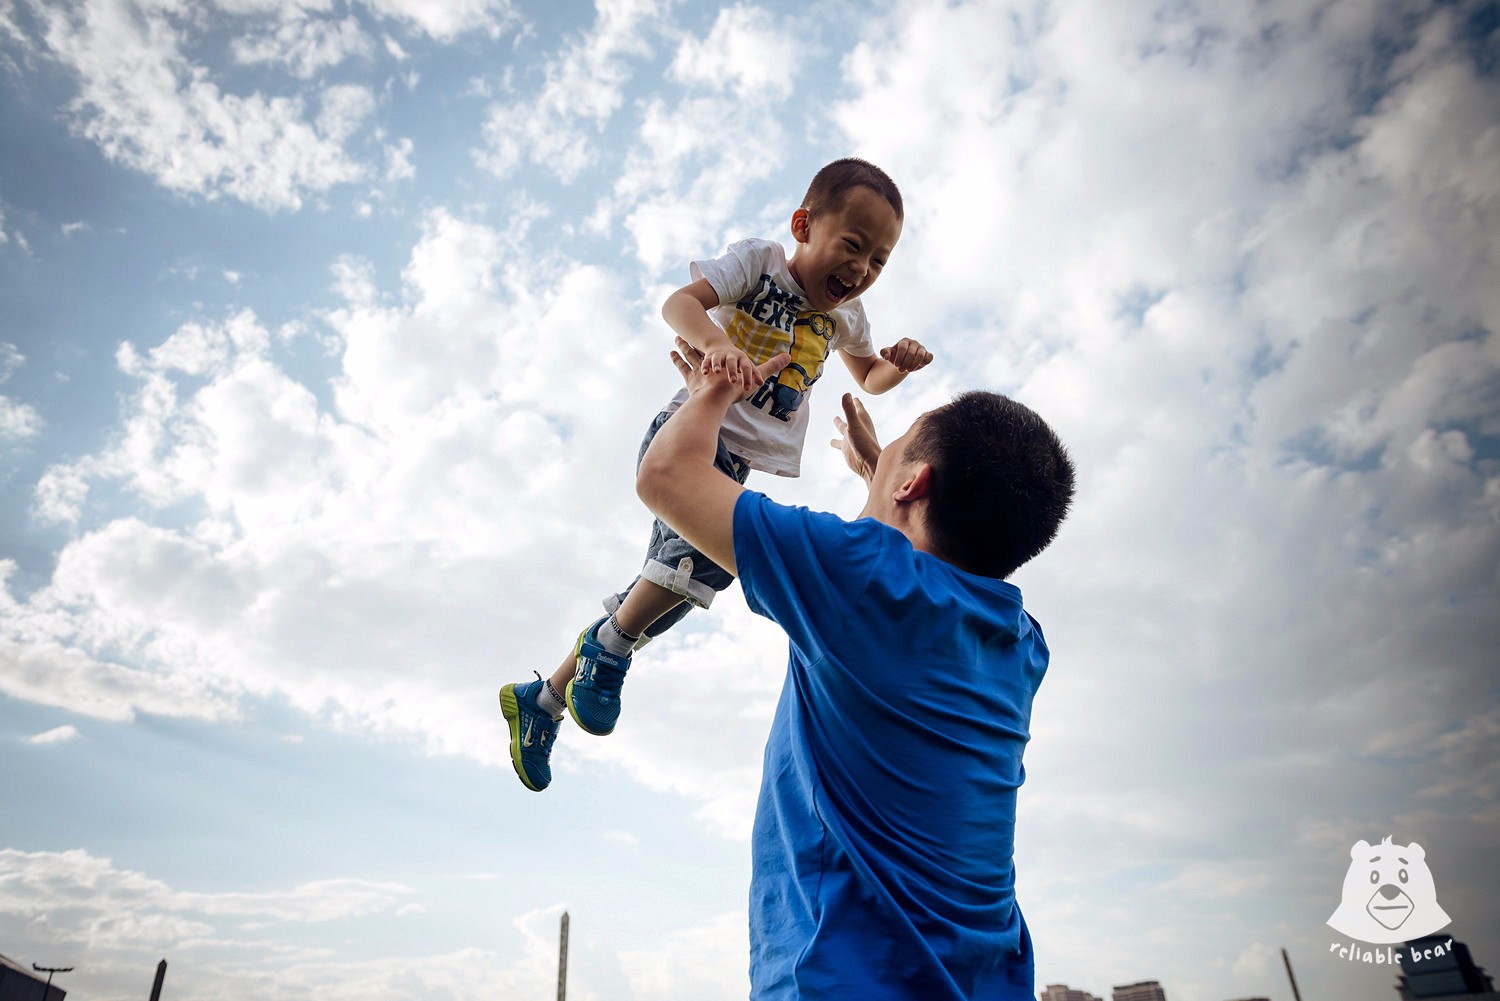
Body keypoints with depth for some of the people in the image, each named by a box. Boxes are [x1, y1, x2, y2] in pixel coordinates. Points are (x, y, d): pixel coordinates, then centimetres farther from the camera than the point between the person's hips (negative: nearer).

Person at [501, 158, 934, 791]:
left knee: (675, 585, 7)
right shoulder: (759, 262, -4)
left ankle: (542, 700, 24)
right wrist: (715, 342, -41)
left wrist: (899, 365, 8)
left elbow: (868, 377, 32)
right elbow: (680, 301, -19)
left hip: (736, 464, 7)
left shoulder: (844, 317, 15)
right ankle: (608, 647, -9)